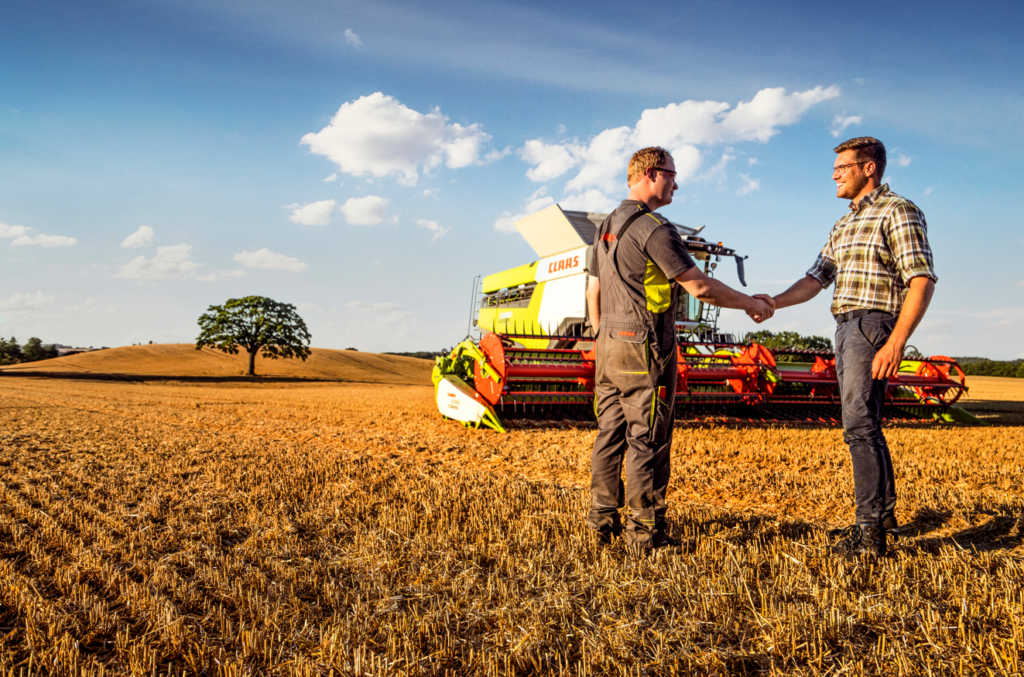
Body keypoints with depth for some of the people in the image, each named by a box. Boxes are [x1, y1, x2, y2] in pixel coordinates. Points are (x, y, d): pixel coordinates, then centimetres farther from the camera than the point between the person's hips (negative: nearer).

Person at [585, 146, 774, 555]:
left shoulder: (607, 227, 15)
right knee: (647, 440, -3)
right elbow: (699, 286, -15)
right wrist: (751, 304, -3)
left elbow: (593, 293, 19)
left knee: (610, 435, 11)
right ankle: (646, 533, 4)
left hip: (610, 347, 9)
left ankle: (602, 522, 17)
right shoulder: (653, 228, -13)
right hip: (645, 350, -9)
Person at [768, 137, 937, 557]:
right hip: (846, 328, 9)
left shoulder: (898, 212, -6)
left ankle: (870, 531, -10)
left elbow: (922, 281, -15)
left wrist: (896, 342, -24)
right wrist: (773, 303, 0)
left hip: (873, 326, -9)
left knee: (860, 425, -14)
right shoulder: (845, 224, 21)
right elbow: (815, 279, 17)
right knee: (864, 425, 15)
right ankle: (884, 509, 28)